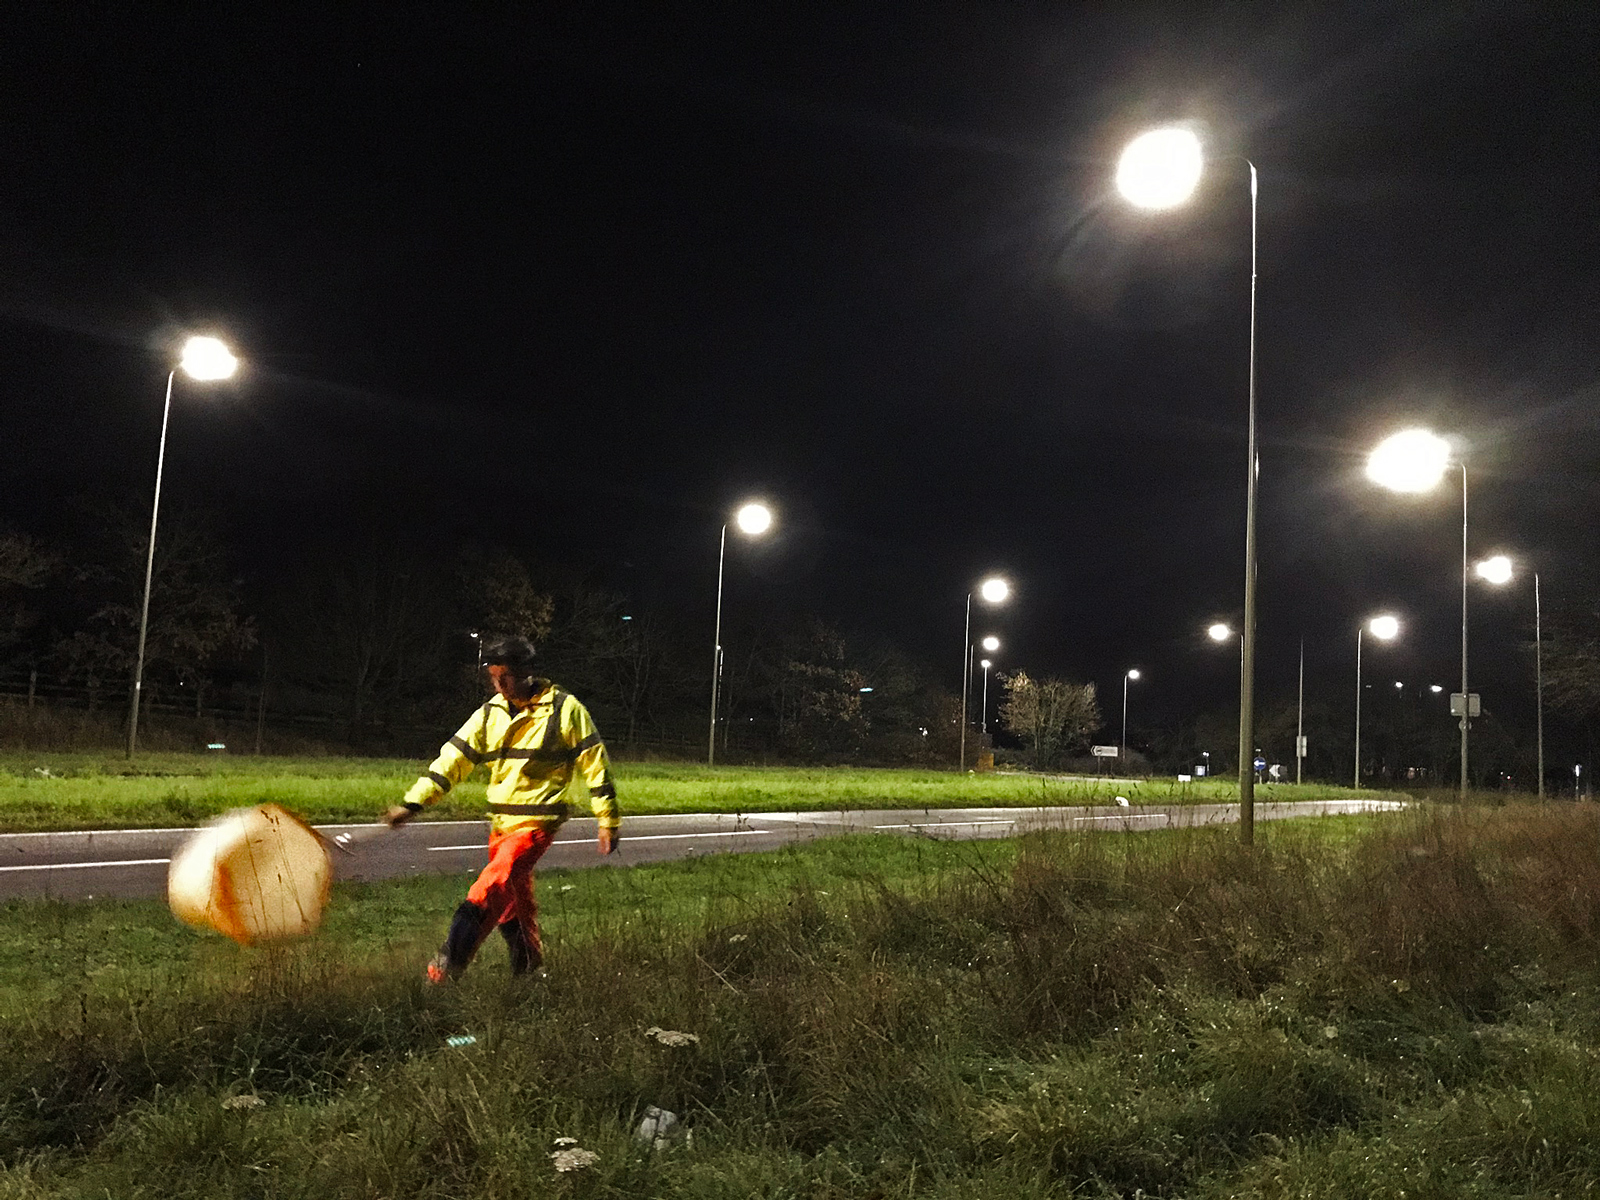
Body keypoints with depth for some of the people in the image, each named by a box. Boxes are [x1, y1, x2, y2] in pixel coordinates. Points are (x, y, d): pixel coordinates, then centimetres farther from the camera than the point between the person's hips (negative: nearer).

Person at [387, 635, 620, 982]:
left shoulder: (566, 710, -8)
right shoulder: (491, 713, 6)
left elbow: (594, 764, -4)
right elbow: (453, 757, 5)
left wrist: (609, 821, -3)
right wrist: (413, 802, -3)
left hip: (537, 822, -6)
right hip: (500, 822, 6)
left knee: (492, 888, -21)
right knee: (512, 899, 15)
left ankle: (450, 962, -21)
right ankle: (528, 961, 36)